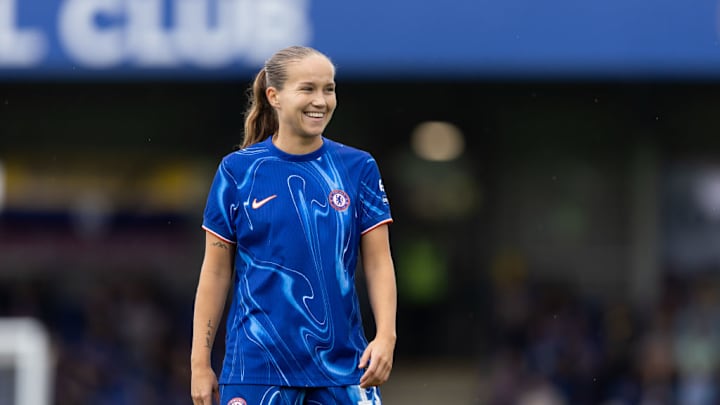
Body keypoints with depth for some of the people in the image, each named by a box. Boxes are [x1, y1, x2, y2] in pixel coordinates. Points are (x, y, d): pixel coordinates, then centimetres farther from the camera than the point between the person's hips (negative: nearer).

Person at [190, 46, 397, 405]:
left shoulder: (358, 168, 4)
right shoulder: (238, 170, 1)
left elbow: (378, 263, 3)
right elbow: (216, 271, 4)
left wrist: (386, 335, -13)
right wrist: (200, 362, 1)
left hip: (342, 362, 1)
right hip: (258, 361, -1)